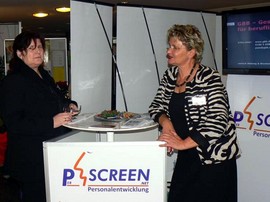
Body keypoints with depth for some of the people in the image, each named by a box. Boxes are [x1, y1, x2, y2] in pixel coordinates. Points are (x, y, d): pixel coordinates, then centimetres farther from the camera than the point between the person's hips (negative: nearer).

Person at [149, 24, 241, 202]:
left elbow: (218, 122, -24)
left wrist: (184, 143, -22)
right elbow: (157, 105, 11)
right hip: (187, 157, 6)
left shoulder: (209, 78, -17)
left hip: (213, 157, -6)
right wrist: (165, 121, -11)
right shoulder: (170, 75, 4)